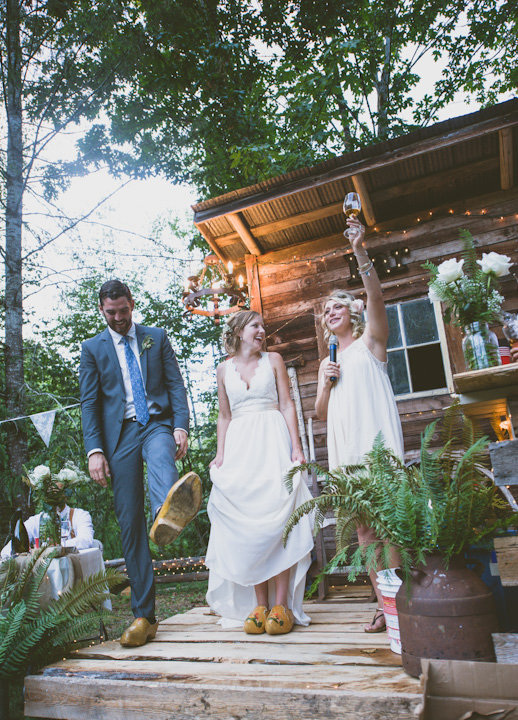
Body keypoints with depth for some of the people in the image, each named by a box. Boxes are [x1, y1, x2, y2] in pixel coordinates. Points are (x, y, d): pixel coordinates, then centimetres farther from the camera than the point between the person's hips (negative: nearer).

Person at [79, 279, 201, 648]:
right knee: (130, 524, -2)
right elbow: (89, 403, 6)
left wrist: (181, 427, -9)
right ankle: (144, 615, 5)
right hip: (119, 434, 1)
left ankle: (169, 512, -71)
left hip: (157, 423, 0)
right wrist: (94, 450, -6)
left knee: (161, 459, -38)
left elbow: (176, 384, 6)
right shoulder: (93, 348, 12)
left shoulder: (157, 337, 13)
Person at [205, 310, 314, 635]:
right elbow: (225, 416, 15)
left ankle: (281, 604, -3)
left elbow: (287, 405, 3)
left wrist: (297, 447, -7)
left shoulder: (274, 360, 8)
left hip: (273, 441, -2)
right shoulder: (224, 368, 13)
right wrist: (220, 453, 4)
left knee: (276, 516, -9)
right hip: (239, 445, 2)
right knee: (246, 522, -2)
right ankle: (259, 604, 6)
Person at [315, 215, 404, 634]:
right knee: (362, 524, 3)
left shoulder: (371, 341, 9)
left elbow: (376, 299, -12)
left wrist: (361, 255, -25)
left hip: (375, 436, -5)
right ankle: (383, 603, 9)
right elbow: (321, 413, 19)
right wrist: (326, 384, 0)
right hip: (344, 443, 5)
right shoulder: (327, 362, 23)